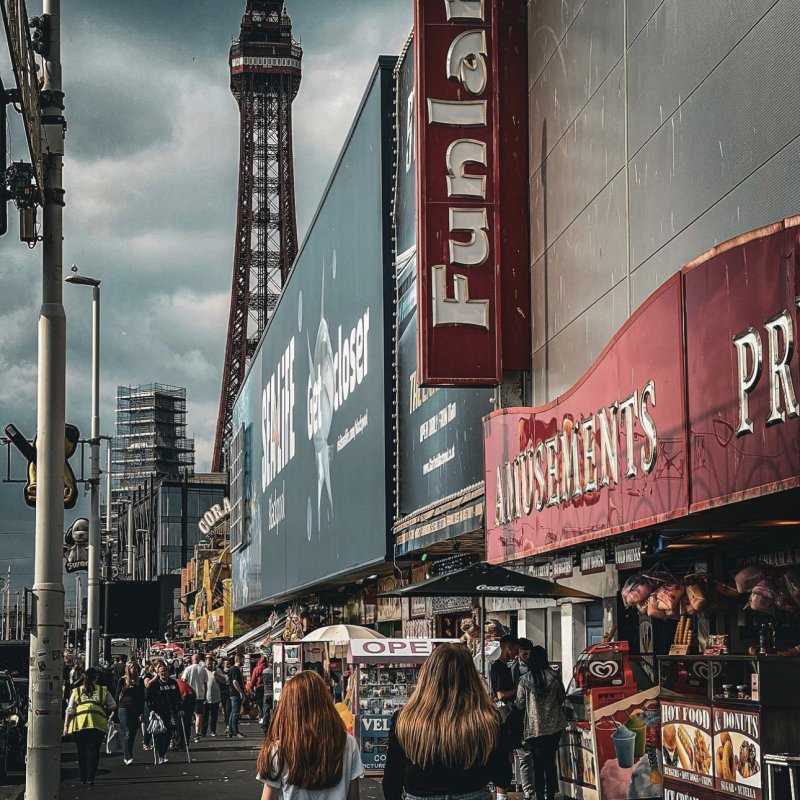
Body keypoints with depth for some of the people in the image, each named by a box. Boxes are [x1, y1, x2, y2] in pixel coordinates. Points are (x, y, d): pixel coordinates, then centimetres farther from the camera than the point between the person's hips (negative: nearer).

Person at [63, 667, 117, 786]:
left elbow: (70, 711, 8)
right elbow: (113, 707, 11)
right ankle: (90, 778, -7)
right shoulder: (103, 691, 9)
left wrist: (66, 727, 10)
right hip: (98, 724, -1)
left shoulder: (76, 691, 12)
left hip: (79, 724, 1)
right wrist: (106, 714, 31)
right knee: (93, 751, 2)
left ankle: (83, 778, 19)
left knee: (82, 751, 13)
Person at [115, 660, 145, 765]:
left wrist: (142, 713, 4)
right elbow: (117, 696, 4)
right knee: (127, 734, -11)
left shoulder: (139, 682, 10)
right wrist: (115, 710, -1)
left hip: (136, 710, 3)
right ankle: (128, 757, -13)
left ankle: (126, 756, 12)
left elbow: (142, 698, 10)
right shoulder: (122, 680, 2)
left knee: (132, 734, 4)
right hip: (124, 709, -3)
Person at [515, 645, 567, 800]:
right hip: (554, 726, 2)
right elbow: (562, 698, 7)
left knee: (538, 764, 5)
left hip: (534, 728, -2)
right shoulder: (553, 677, -5)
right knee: (551, 762, 12)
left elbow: (520, 703, -2)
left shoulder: (525, 680, -8)